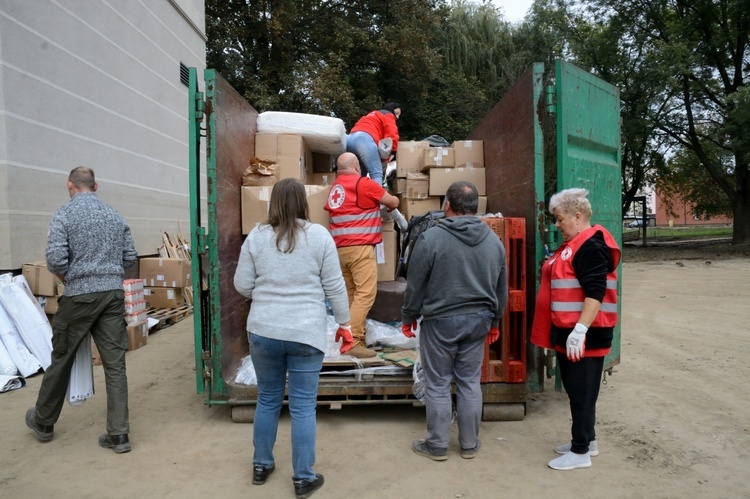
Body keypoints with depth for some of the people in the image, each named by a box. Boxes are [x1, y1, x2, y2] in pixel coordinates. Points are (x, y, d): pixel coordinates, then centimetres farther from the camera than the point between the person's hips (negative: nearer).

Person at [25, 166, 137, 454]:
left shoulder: (63, 216, -5)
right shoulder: (115, 216, 9)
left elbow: (56, 260, -13)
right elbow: (130, 258, 9)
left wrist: (65, 275, 7)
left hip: (80, 295, -3)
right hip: (113, 293, 3)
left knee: (61, 359, 14)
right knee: (115, 363, 3)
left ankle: (43, 421, 35)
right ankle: (118, 434, 4)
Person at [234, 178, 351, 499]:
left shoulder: (256, 236, 1)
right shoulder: (319, 235, -3)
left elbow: (242, 286, 4)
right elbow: (335, 286, -2)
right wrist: (344, 323, 8)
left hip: (263, 332, 2)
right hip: (306, 334, -2)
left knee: (267, 400, 18)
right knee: (303, 406, 7)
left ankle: (261, 465, 33)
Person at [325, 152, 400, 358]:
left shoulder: (335, 187, 14)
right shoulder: (363, 183, -4)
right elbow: (394, 202, 4)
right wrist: (389, 205, 29)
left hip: (340, 248, 8)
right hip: (360, 247, -8)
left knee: (352, 294, 11)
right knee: (366, 293, -9)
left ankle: (359, 335, 16)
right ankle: (353, 341, -14)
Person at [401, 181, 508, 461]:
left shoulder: (431, 238, -13)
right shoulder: (494, 241, 4)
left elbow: (415, 285, -7)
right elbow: (501, 289, 12)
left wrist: (408, 318, 7)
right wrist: (494, 321, 24)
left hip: (440, 321, -4)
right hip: (478, 320, 5)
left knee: (438, 385, 7)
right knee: (470, 383, 14)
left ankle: (437, 445, 18)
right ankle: (469, 444, 24)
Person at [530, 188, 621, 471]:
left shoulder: (591, 246, -17)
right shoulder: (572, 245, 15)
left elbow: (596, 292, -24)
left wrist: (580, 330, -28)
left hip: (584, 336, -10)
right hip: (567, 333, 10)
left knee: (582, 393, 1)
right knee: (575, 391, 18)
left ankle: (581, 452, 12)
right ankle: (586, 440, 31)